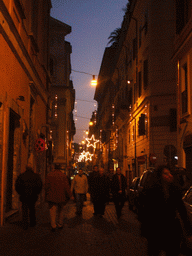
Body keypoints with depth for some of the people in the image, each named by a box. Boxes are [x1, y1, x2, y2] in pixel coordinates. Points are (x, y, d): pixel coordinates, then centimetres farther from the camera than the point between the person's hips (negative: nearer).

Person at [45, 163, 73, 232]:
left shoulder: (49, 175, -3)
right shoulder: (63, 176, -2)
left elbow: (46, 186, 0)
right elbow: (67, 187, -4)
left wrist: (46, 195, 12)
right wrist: (70, 195, 2)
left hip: (52, 197, -1)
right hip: (61, 197, 1)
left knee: (53, 211, 0)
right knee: (60, 211, 16)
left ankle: (53, 226, -8)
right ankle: (60, 225, 23)